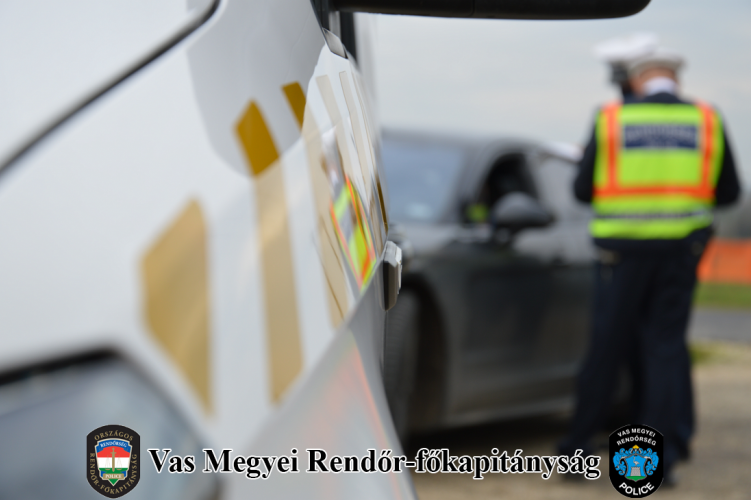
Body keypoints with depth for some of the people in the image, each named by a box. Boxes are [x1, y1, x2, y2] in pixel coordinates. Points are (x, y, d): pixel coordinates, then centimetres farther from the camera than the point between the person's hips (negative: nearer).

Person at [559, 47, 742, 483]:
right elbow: (729, 192, 8)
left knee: (606, 347, 7)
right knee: (666, 345, 7)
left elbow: (582, 190, 1)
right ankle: (662, 455, 2)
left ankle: (578, 448, 14)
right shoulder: (707, 121, 3)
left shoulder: (611, 120, -1)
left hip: (623, 249, -1)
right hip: (681, 247, 1)